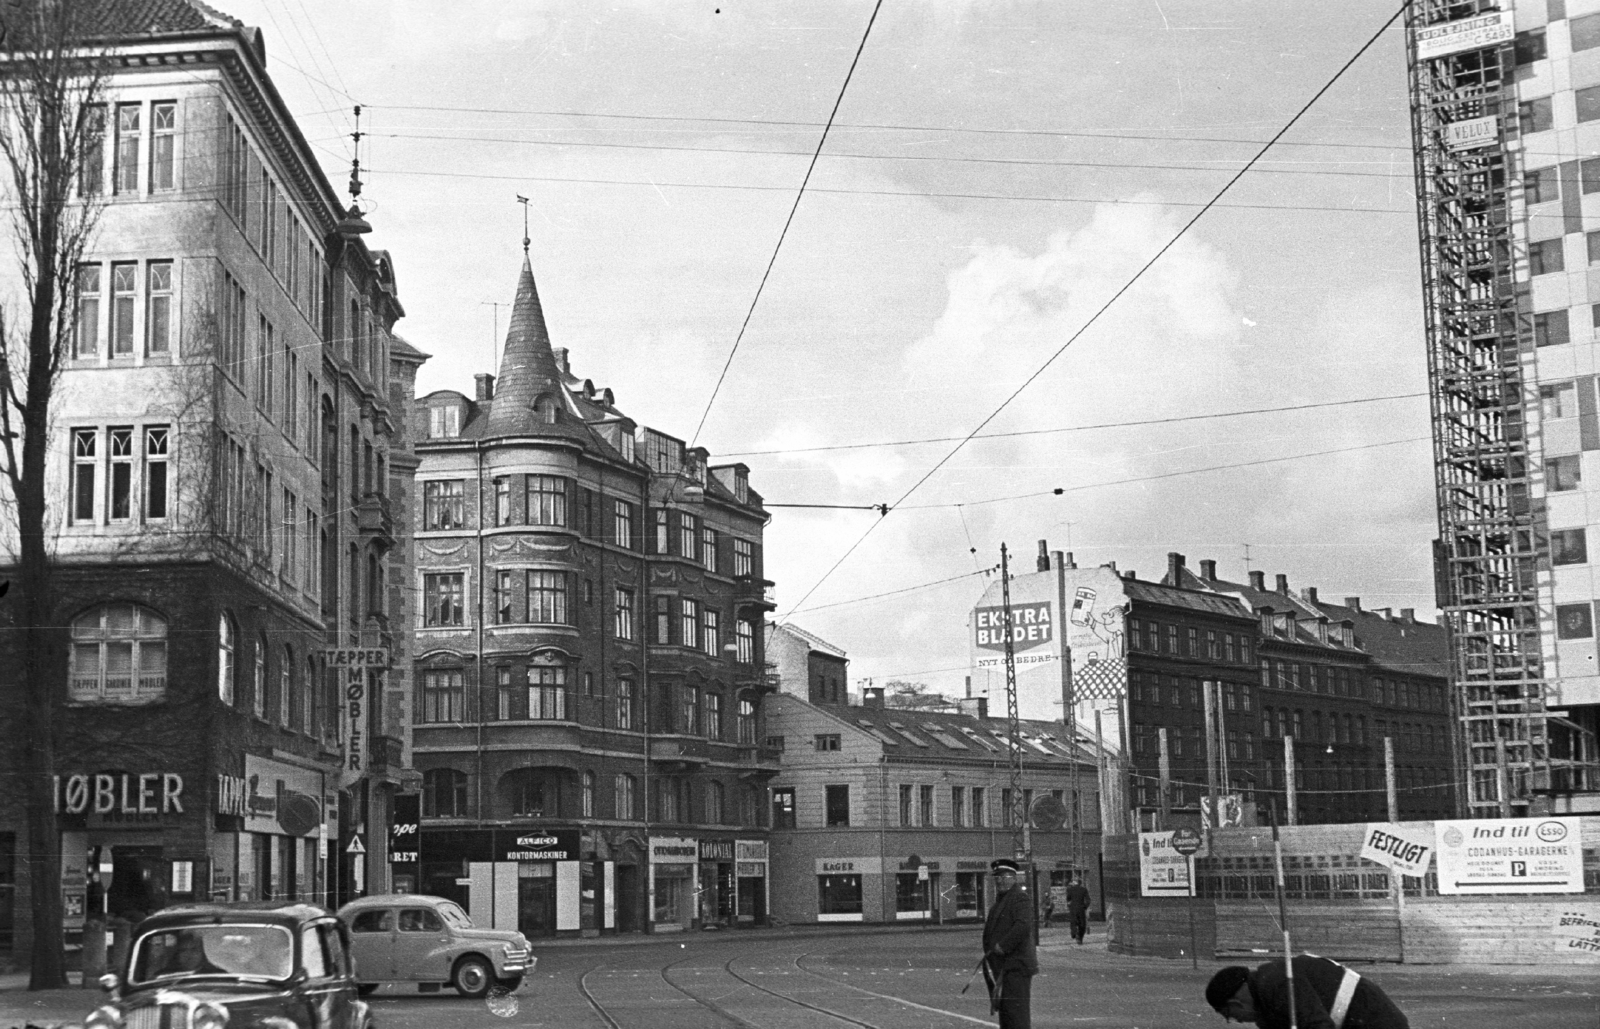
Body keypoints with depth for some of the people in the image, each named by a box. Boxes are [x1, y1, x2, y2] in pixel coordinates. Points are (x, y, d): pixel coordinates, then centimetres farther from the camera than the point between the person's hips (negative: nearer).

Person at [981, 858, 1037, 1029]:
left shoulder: (1020, 899, -9)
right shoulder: (1000, 901, 21)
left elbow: (1023, 926, -24)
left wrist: (1002, 946, -20)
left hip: (1015, 967, -10)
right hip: (1000, 968, 10)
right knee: (1005, 1015, 11)